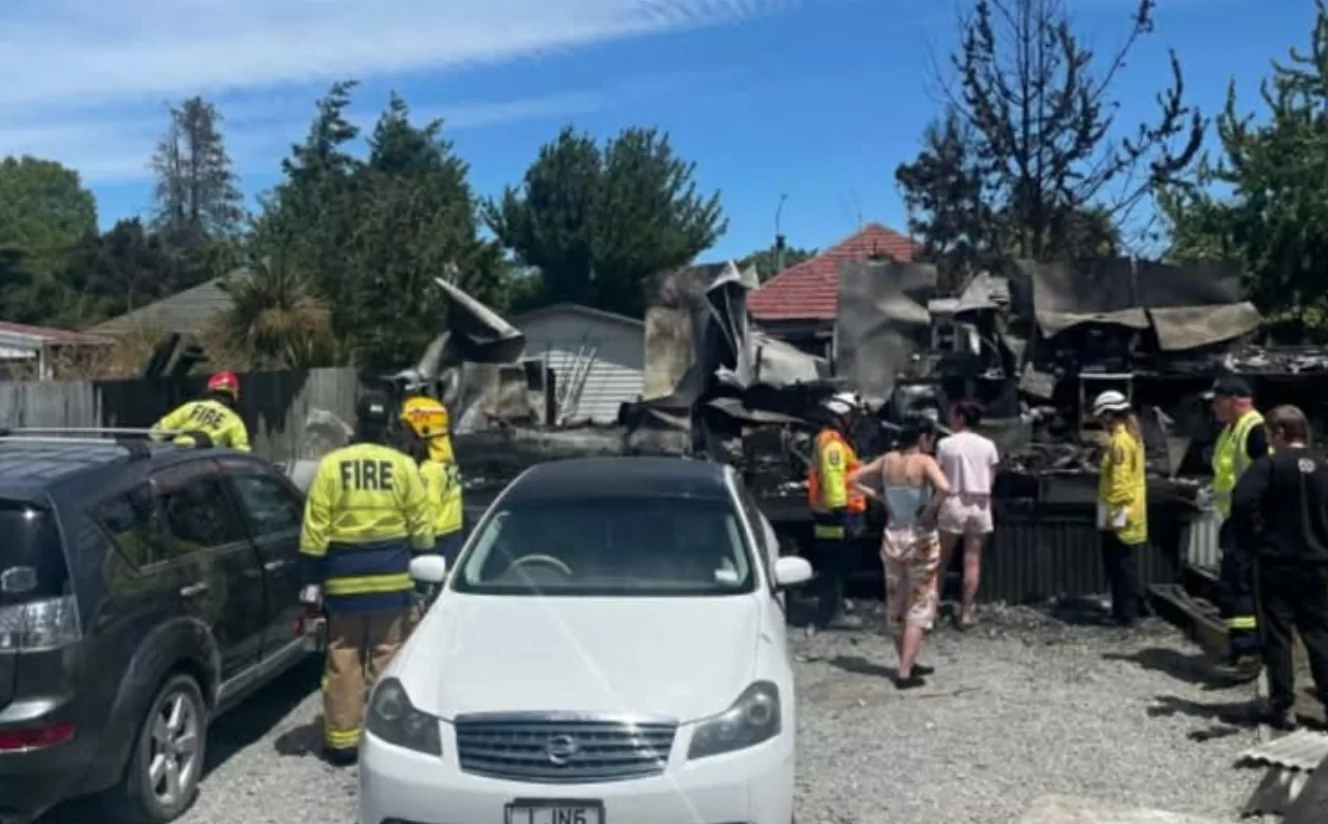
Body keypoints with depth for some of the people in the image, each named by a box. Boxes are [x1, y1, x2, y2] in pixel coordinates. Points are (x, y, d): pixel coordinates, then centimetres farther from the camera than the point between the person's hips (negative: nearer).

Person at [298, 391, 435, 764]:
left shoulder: (331, 464, -3)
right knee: (386, 659, 8)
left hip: (344, 578, 0)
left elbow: (314, 529, -3)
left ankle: (342, 740, 13)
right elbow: (422, 527, -1)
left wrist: (312, 580, 3)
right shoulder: (403, 465, -3)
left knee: (343, 661, 8)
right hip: (392, 578, 0)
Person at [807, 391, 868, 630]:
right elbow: (833, 480, -25)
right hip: (836, 515, -11)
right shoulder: (833, 443, -17)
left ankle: (831, 609, 25)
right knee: (836, 565, -5)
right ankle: (833, 613, 0)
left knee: (837, 565, 17)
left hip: (832, 513, 11)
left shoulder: (831, 440, 18)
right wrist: (842, 512, -26)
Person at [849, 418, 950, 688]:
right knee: (919, 607, 3)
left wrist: (876, 496, 5)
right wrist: (930, 511, -17)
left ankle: (908, 665, 28)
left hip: (892, 538, 5)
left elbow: (851, 478, 6)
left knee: (896, 605, 16)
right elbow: (944, 488, -32)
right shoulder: (924, 462, -14)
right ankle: (905, 674, -1)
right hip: (921, 539, -5)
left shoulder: (887, 459, 2)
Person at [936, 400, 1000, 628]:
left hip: (954, 503, -2)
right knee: (973, 560, 4)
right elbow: (991, 480, 5)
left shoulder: (945, 444, -6)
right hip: (980, 505, 2)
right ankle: (966, 612, 4)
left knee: (942, 559, 8)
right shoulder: (987, 445, 2)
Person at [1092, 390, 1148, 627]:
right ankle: (1124, 611, 23)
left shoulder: (1120, 440, -18)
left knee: (1120, 565, -3)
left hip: (1120, 514, -10)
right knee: (1122, 565, 16)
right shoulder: (1130, 435, 13)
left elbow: (1119, 481, -22)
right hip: (1129, 512, 10)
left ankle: (1126, 614, 2)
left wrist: (1113, 514, -20)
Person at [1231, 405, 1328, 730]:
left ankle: (1281, 705, 5)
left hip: (1276, 562, -4)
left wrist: (1251, 540, -10)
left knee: (1277, 634, 3)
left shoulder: (1269, 464, -11)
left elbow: (1242, 501, -23)